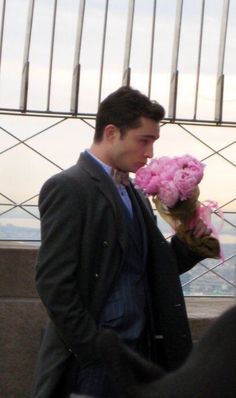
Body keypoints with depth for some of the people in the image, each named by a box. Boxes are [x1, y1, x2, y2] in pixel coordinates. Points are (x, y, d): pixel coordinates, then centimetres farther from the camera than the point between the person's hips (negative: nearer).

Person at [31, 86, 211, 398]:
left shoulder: (135, 195, 14)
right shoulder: (68, 188, -10)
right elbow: (54, 282, -15)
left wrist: (187, 243, -1)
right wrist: (95, 349, -16)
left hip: (142, 350, 7)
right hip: (91, 361, -7)